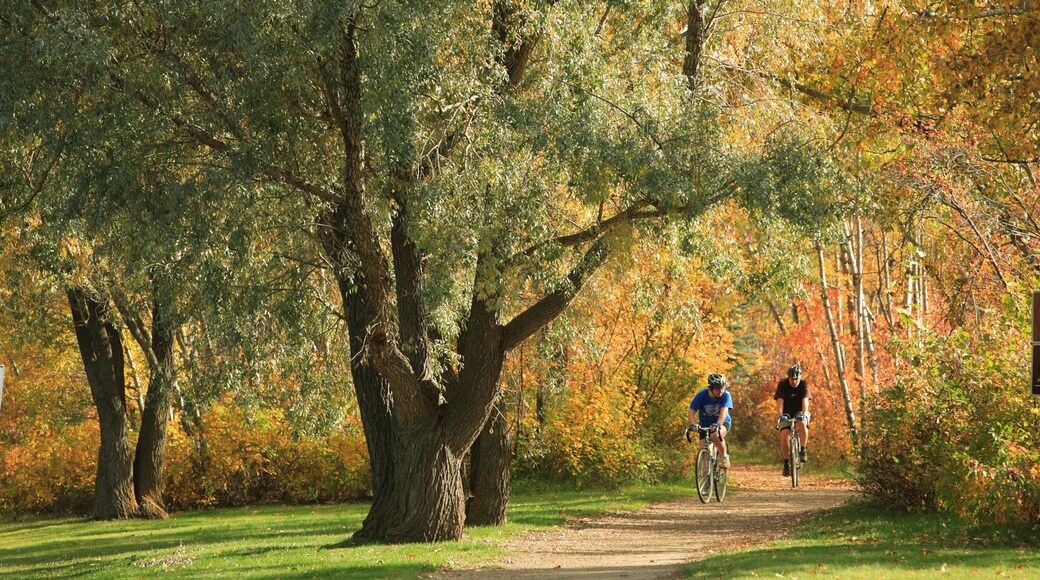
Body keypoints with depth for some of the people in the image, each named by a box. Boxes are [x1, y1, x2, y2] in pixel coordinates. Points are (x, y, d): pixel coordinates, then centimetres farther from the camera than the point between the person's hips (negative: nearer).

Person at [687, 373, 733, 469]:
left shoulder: (726, 396, -20)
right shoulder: (702, 396, -18)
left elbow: (724, 412, -34)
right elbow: (691, 413, -21)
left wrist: (717, 425, -52)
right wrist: (693, 424, -41)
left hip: (722, 422, -2)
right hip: (705, 424, 2)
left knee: (716, 435, -35)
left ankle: (724, 456, -12)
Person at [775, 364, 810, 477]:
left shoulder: (804, 384, -14)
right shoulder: (782, 384, -14)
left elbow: (805, 400, -26)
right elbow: (780, 401, -25)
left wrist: (804, 414, -44)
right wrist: (781, 415, -41)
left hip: (800, 412, -1)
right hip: (786, 414, 1)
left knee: (802, 424, -35)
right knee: (784, 435, -20)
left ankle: (803, 450, -19)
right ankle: (786, 462, -7)